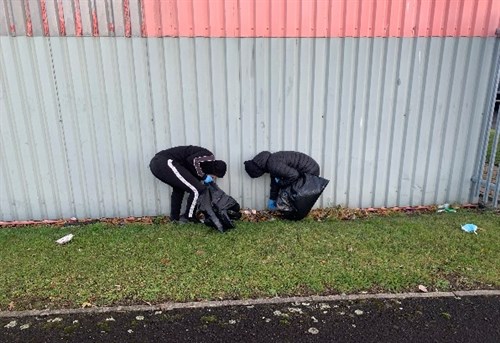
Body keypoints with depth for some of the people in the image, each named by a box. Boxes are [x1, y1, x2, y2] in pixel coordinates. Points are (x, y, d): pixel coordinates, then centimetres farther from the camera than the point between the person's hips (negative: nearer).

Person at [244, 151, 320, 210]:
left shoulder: (274, 166, -26)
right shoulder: (271, 161, 6)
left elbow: (293, 175, -31)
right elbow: (275, 182, 17)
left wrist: (281, 183, -14)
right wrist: (272, 199, 24)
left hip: (310, 171, -9)